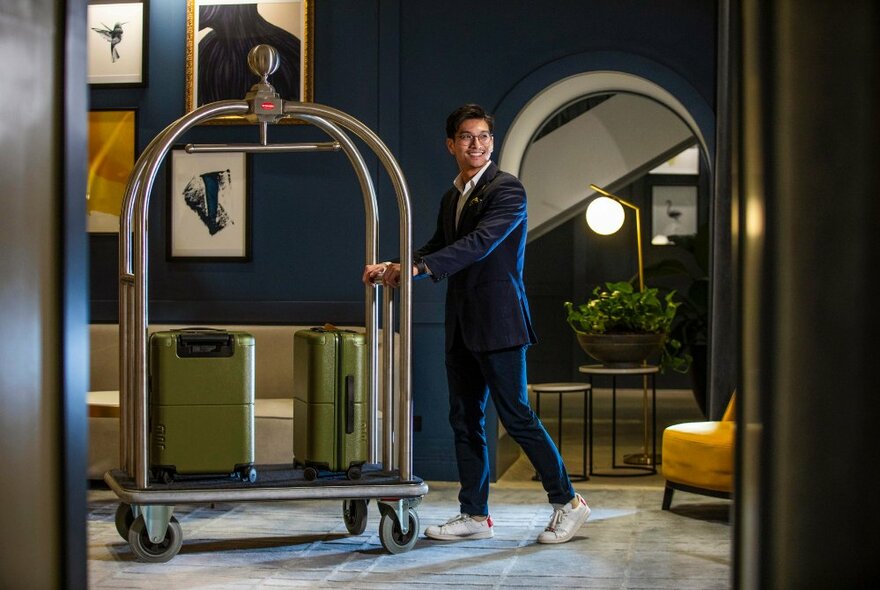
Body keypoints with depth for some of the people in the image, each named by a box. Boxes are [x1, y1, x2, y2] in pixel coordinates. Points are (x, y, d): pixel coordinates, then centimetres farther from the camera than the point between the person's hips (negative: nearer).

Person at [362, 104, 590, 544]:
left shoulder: (507, 190, -10)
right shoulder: (452, 197, 16)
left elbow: (479, 243, -22)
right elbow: (438, 247, 22)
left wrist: (419, 267, -30)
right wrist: (394, 267, 5)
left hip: (498, 321, -8)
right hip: (461, 325, 8)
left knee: (515, 414, -6)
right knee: (465, 420, 9)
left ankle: (567, 502, 6)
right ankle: (474, 515, 17)